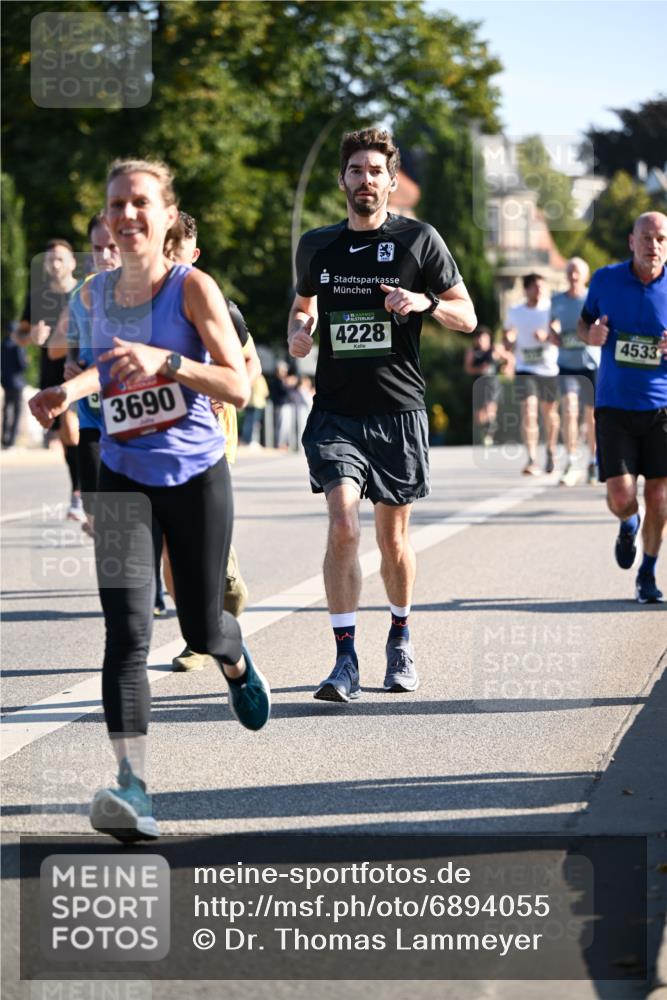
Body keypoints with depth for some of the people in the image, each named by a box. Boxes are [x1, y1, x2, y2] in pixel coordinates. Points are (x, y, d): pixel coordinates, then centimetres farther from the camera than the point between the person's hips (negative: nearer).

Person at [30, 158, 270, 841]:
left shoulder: (192, 287, -11)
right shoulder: (96, 292, 3)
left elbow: (240, 387, -17)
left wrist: (165, 360, -30)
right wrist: (70, 391, 4)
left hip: (196, 476, -2)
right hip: (123, 477, 2)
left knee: (201, 627, 11)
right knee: (127, 628, -15)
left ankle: (237, 665, 50)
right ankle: (131, 785, -22)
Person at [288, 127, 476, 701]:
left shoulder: (418, 240, 1)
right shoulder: (316, 245, 8)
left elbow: (467, 316, 5)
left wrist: (425, 303, -14)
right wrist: (297, 330, 5)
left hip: (399, 411, -1)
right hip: (336, 411, 1)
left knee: (393, 538, 9)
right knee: (343, 525, -16)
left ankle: (401, 638, 34)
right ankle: (346, 659, -13)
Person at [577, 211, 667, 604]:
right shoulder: (606, 280, 0)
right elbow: (585, 323, 15)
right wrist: (591, 334, -8)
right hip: (615, 405, 0)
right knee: (621, 496, -8)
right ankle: (628, 525, 30)